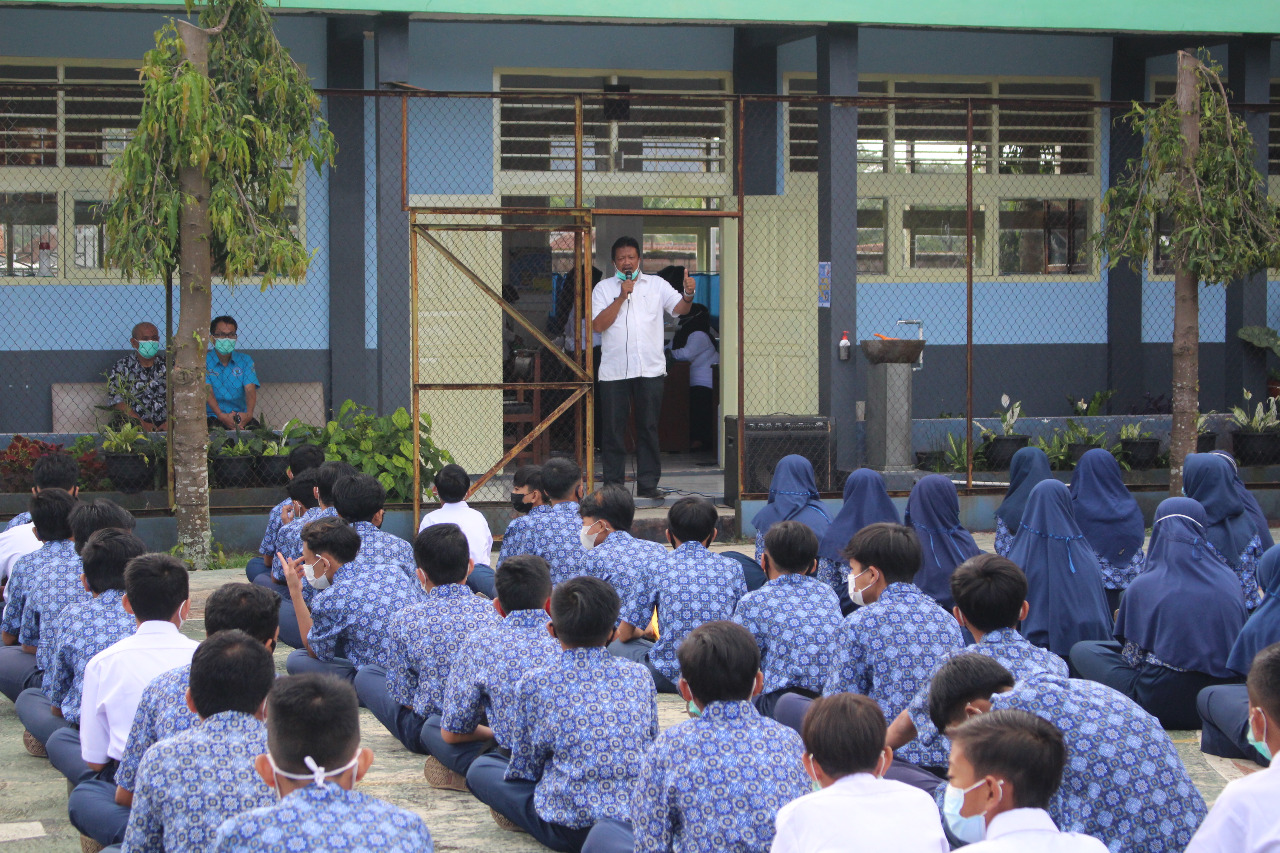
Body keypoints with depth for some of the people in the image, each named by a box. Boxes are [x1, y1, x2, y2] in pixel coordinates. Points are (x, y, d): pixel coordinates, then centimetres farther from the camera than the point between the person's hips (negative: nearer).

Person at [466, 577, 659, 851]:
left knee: (480, 768, 16)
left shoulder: (536, 684, -6)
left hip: (569, 829, -4)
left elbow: (525, 767, 1)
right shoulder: (639, 676, 2)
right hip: (640, 817, 4)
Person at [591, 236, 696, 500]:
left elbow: (679, 308, -2)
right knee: (613, 429, 1)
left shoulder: (656, 284, 11)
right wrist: (621, 297, -10)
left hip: (650, 368, 1)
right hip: (613, 369, -1)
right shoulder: (603, 287, 8)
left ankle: (648, 484, 8)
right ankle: (612, 484, 8)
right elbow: (598, 325, -4)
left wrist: (688, 295, -24)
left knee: (648, 428, 3)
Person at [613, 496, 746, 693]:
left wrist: (643, 632, 31)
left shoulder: (656, 571, 1)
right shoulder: (732, 568, 6)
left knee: (615, 645, 18)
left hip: (670, 676, -5)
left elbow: (624, 634, 7)